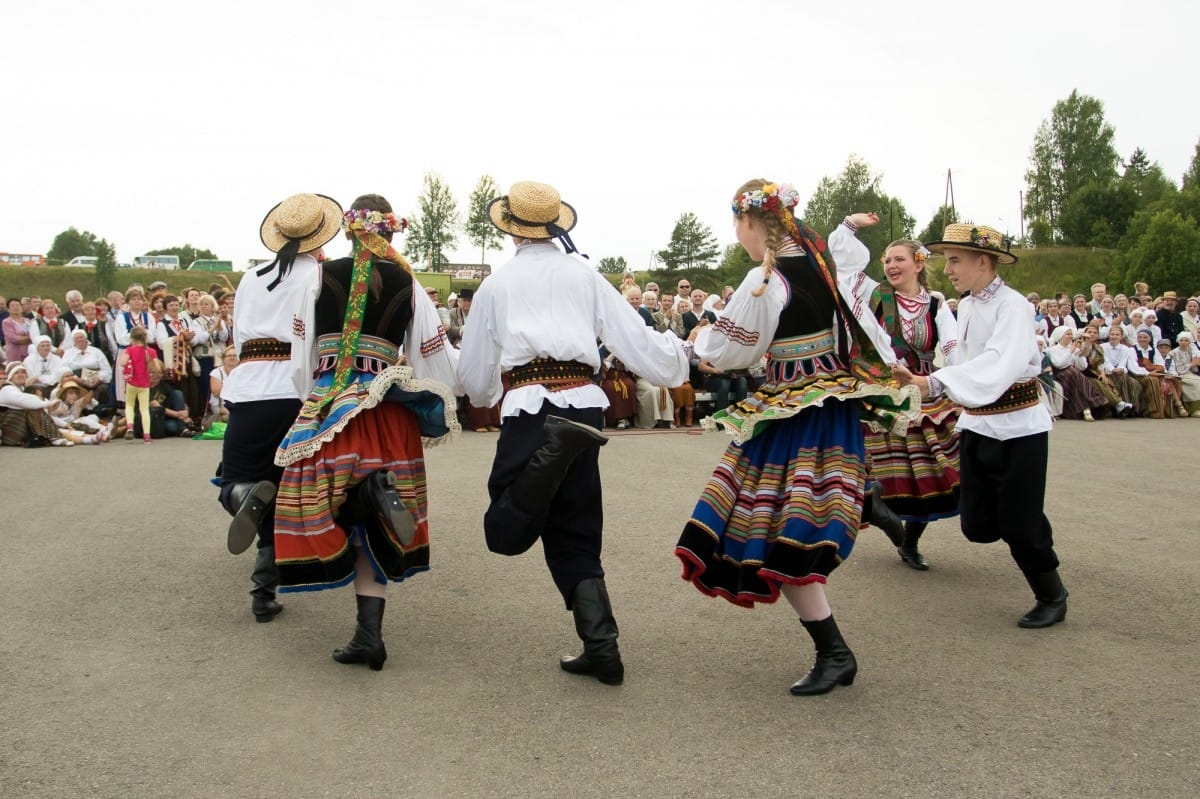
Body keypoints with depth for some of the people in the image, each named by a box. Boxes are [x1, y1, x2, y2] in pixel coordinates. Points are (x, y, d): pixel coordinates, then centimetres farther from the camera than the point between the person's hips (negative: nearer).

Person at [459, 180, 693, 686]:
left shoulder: (496, 285, 11)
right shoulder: (584, 276, 14)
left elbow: (474, 377, 14)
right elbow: (635, 340, 11)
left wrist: (485, 394, 38)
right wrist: (680, 350, 31)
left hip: (530, 409, -3)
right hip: (585, 405, 3)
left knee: (507, 532, -8)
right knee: (575, 534, 15)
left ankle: (554, 450, -35)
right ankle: (601, 648, 7)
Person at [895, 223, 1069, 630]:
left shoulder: (1012, 306, -19)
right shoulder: (965, 307, 6)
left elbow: (999, 364, -34)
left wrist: (934, 382, -44)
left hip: (1018, 428, -7)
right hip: (976, 426, 7)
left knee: (1019, 524, 0)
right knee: (977, 526, 8)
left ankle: (1052, 598, 23)